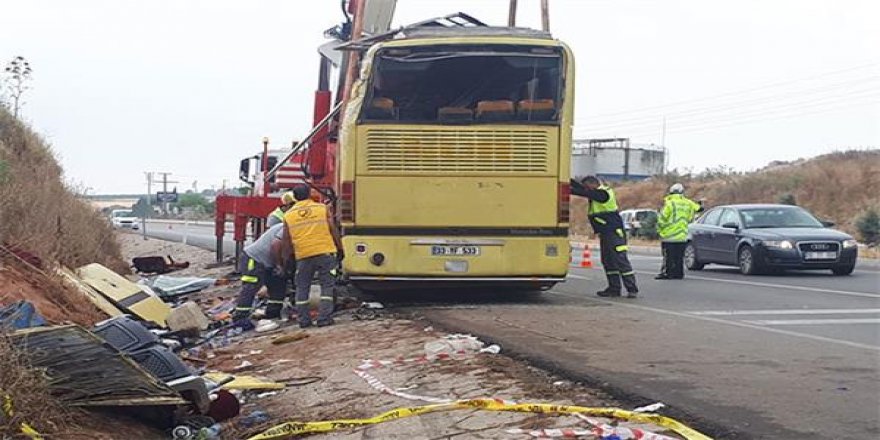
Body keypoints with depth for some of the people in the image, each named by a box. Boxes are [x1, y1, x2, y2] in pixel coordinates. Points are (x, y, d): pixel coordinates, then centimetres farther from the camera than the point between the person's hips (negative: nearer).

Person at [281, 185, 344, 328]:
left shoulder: (288, 215, 6)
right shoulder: (322, 208, 2)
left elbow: (286, 240, 8)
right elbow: (333, 231, 1)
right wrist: (340, 248, 10)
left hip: (303, 256, 1)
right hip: (325, 252, -1)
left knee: (302, 287, 13)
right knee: (327, 285, 6)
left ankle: (303, 320, 12)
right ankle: (324, 318, -1)